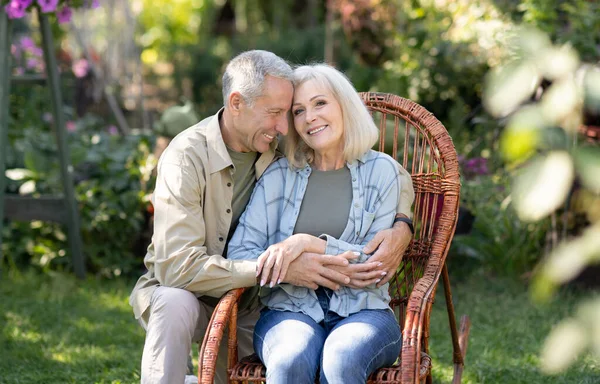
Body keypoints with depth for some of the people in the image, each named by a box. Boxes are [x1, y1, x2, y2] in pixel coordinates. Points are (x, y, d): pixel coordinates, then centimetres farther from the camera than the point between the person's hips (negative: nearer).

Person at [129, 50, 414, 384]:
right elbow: (178, 266, -31)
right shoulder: (187, 156, -21)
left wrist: (402, 228, -19)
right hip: (178, 291, -4)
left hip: (249, 304, 5)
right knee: (176, 304, -37)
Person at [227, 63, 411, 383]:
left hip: (362, 311, -1)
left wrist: (310, 243, -13)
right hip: (290, 309, 1)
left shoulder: (382, 171, 7)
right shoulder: (279, 175, 10)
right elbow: (239, 253, 1)